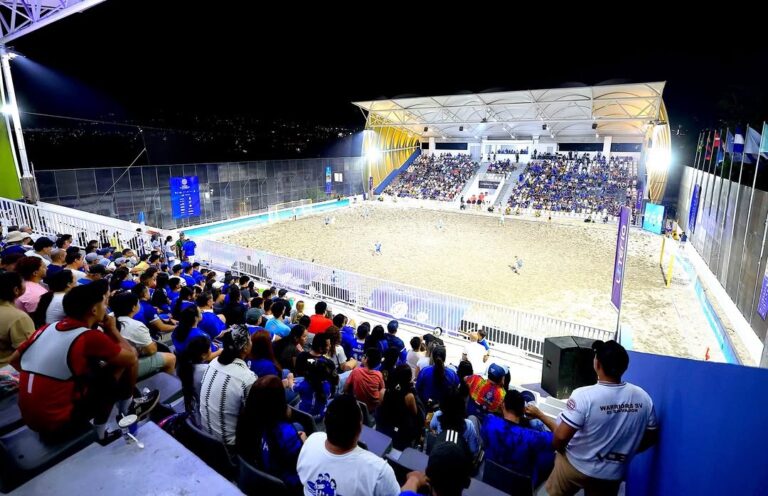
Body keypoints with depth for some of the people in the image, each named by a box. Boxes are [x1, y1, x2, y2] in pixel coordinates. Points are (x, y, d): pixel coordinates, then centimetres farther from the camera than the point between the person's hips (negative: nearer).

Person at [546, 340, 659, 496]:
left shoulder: (584, 395, -29)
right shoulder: (643, 398, -13)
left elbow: (561, 436, -27)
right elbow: (651, 436, 1)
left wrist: (560, 450, -5)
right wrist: (626, 452, 16)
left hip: (576, 466, -4)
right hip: (612, 473, 4)